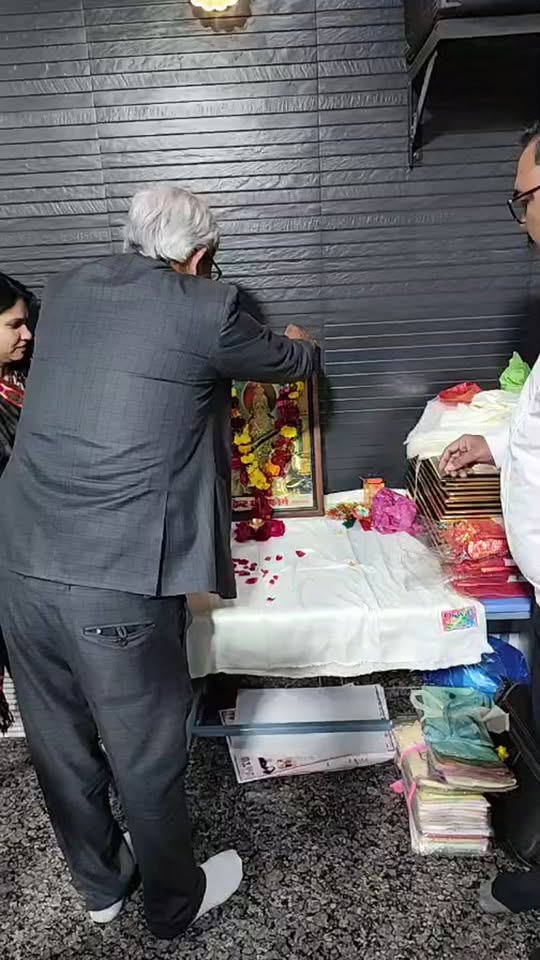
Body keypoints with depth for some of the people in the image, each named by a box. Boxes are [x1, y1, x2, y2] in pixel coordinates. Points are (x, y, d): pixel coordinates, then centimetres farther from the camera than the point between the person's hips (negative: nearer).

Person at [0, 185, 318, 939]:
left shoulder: (67, 288, 11)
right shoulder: (205, 307, -6)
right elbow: (291, 364, 12)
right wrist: (302, 345, 37)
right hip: (117, 582, -6)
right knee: (147, 757, 16)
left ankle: (99, 884, 49)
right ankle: (175, 903, 43)